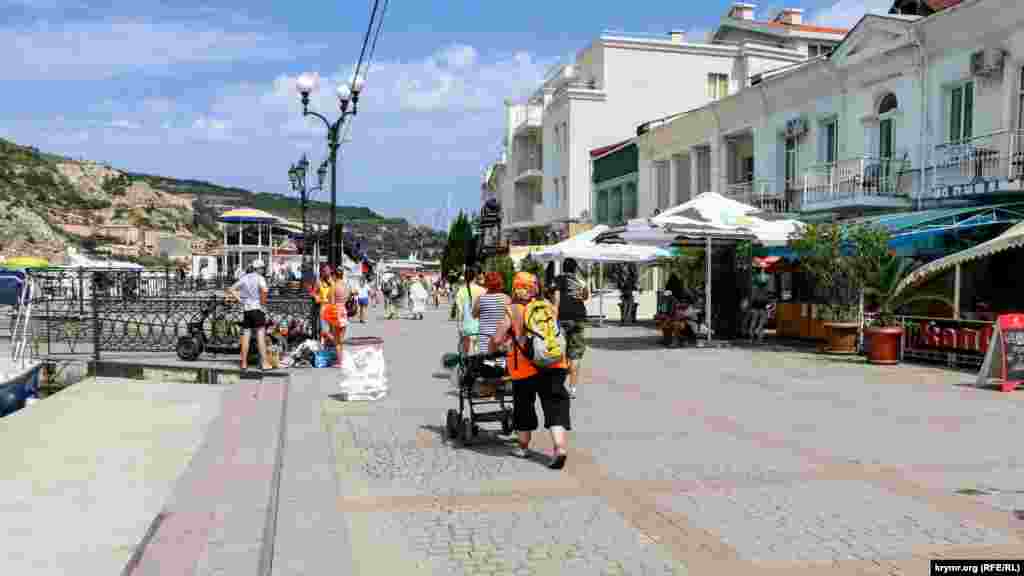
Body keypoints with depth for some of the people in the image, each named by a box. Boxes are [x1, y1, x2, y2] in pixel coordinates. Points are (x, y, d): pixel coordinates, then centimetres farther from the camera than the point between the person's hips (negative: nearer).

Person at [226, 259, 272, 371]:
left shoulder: (243, 278, 13)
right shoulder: (259, 278, -4)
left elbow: (231, 289, 13)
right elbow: (264, 290, -23)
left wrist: (239, 299, 11)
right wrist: (263, 301, -8)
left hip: (246, 309, 6)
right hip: (257, 308, -6)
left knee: (245, 337, 8)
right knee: (260, 336, -5)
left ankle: (244, 363, 12)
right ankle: (264, 363, -6)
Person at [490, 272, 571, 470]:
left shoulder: (512, 311, 0)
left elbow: (497, 340, -4)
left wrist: (492, 350, 18)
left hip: (524, 368, -2)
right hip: (554, 364, 2)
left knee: (523, 406, 17)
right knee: (555, 406, 3)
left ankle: (523, 446, 29)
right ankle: (560, 447, -12)